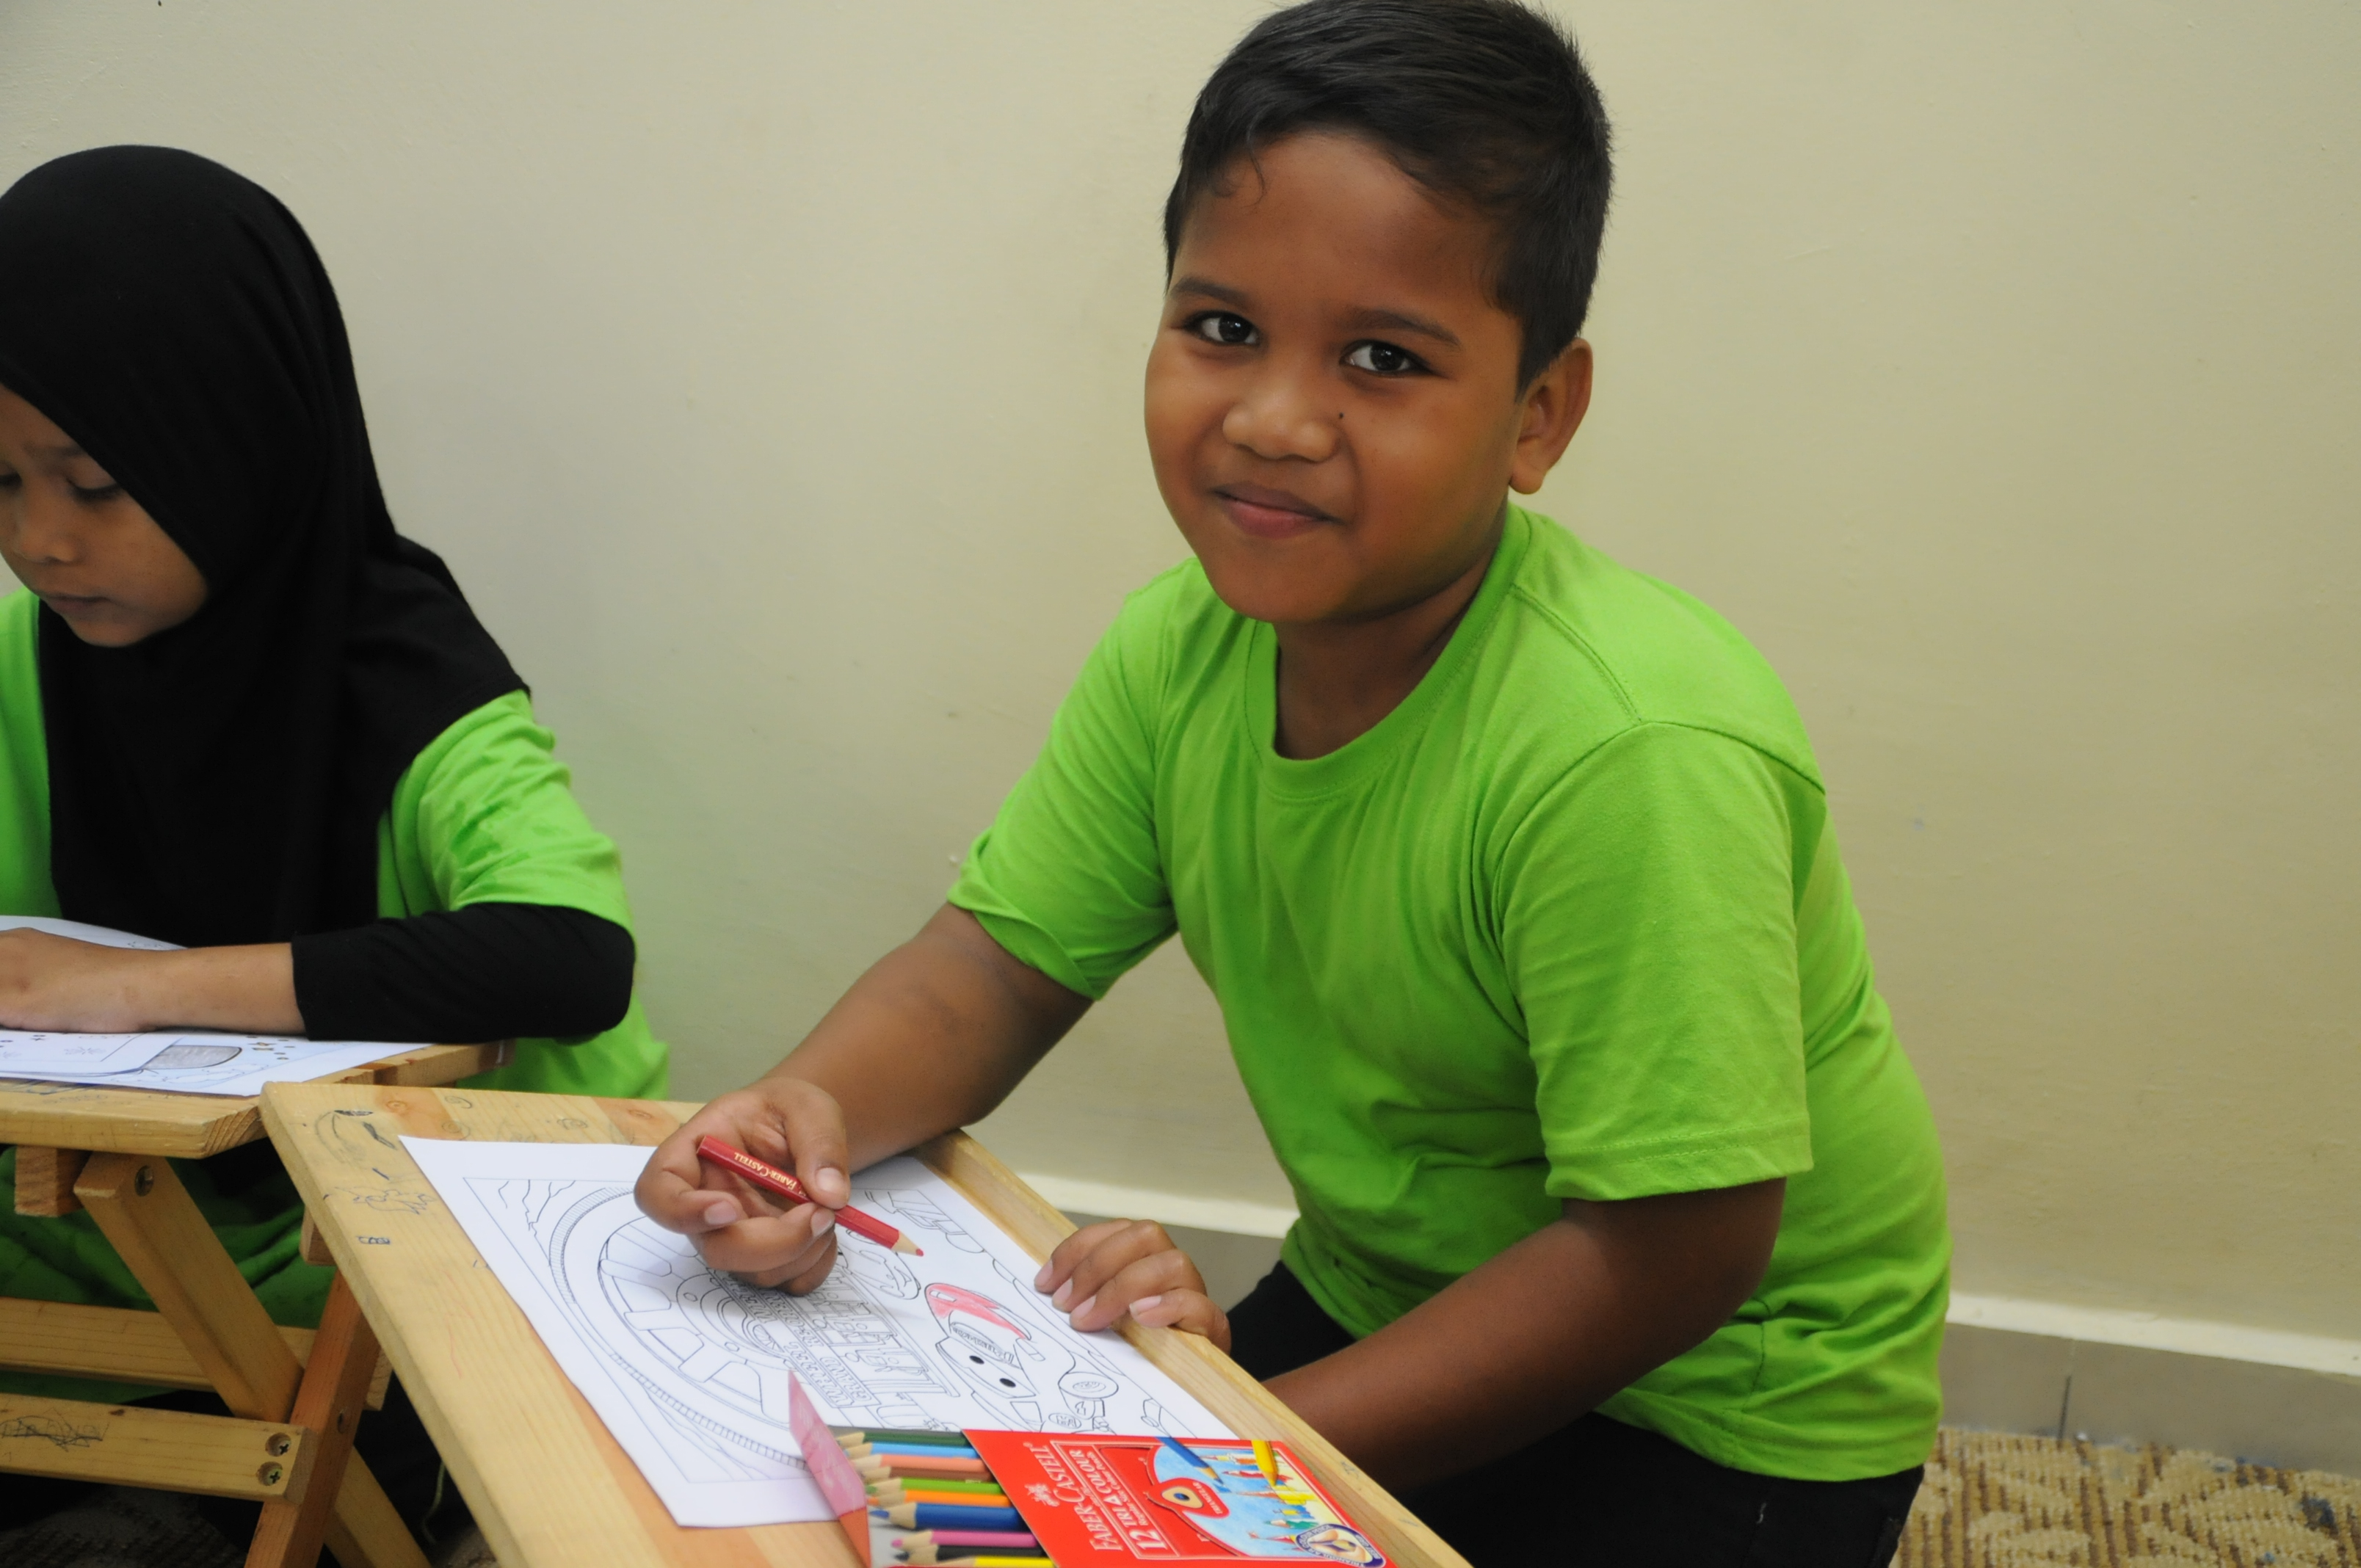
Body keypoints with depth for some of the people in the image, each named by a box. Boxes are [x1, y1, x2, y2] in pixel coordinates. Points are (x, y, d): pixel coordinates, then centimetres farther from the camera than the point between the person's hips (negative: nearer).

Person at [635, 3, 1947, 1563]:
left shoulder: (1627, 749, -32)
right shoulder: (1184, 644, -9)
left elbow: (1671, 1247, -28)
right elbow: (998, 961, -3)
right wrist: (812, 1111, -24)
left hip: (1722, 1411, -6)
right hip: (1385, 1307, 6)